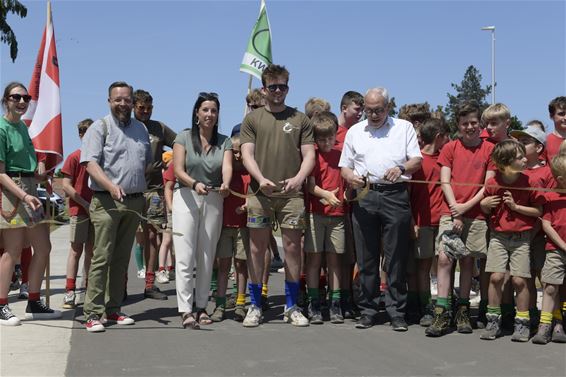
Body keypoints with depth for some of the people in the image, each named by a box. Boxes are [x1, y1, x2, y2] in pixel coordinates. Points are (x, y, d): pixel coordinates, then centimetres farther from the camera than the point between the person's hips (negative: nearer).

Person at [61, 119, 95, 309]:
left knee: (91, 250, 9)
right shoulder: (74, 157, -3)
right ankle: (70, 292, 2)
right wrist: (85, 204, -12)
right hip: (79, 210, -4)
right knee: (76, 250, -2)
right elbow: (66, 186, -7)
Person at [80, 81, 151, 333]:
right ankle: (93, 313, -4)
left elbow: (148, 163, 25)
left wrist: (145, 192, 14)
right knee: (102, 257, -8)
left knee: (122, 258, 10)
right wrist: (111, 186, -28)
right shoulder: (100, 127, -1)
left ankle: (113, 309, 17)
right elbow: (90, 163, -13)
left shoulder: (140, 128, 17)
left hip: (134, 202, 6)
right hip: (106, 201, -6)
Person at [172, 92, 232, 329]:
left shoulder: (224, 142, 7)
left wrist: (225, 185, -32)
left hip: (213, 201, 3)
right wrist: (194, 184, -28)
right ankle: (186, 310, -8)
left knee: (207, 257, 8)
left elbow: (227, 167, -10)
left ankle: (201, 307, 18)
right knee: (185, 256, -9)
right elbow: (178, 170, -9)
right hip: (186, 198, -3)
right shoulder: (184, 137, 0)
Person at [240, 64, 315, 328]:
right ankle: (255, 307, 13)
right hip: (259, 193, 0)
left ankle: (291, 307, 12)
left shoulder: (300, 119, 12)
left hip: (292, 194, 0)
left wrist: (299, 178, -13)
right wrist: (261, 179, -15)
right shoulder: (252, 119, 11)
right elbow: (247, 154, 2)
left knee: (292, 247, 1)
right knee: (257, 248, 3)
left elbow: (309, 155, 7)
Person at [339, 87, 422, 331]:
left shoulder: (404, 127, 13)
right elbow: (345, 166, 17)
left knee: (396, 257, -2)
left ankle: (396, 312, 6)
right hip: (364, 196, 2)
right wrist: (350, 177, -5)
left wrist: (401, 168, -16)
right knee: (366, 257, 5)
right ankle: (368, 310, 13)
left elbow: (417, 160, 5)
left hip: (395, 195, -2)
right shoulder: (354, 132, 19)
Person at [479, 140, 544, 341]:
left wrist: (516, 207, -13)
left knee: (519, 280, -3)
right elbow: (486, 210, 11)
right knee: (496, 277, -6)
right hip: (498, 236, 1)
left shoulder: (529, 182, -7)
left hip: (521, 237, -1)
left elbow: (539, 211, -3)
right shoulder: (492, 183, -4)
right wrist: (484, 204, -11)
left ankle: (522, 323, 11)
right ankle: (493, 321, 8)